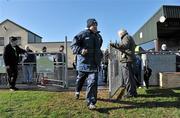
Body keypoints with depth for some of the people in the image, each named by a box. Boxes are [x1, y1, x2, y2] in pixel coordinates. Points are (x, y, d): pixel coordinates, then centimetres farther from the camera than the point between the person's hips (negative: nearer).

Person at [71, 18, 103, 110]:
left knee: (93, 83, -8)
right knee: (80, 78, 18)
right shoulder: (83, 34, -6)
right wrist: (80, 50, -25)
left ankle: (91, 103, -1)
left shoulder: (99, 37, 14)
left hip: (94, 64, 4)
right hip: (83, 62, -3)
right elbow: (73, 45, -8)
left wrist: (100, 55, 15)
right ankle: (77, 91, 50)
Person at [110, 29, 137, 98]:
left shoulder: (126, 37, -5)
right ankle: (133, 92, 19)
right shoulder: (130, 38, 27)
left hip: (126, 60, -11)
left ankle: (130, 93, -5)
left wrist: (114, 45, -31)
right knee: (131, 77, 13)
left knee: (127, 77, -9)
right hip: (129, 59, 11)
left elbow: (125, 46, -25)